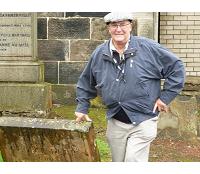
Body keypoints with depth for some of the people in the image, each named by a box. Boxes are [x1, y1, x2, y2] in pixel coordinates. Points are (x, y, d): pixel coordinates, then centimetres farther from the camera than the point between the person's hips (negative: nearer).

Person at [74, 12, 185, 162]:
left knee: (134, 160, -12)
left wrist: (165, 97, -6)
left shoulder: (149, 48, -9)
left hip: (143, 120, -4)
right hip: (115, 121, 4)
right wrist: (82, 108, 13)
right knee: (118, 162, 15)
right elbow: (86, 83, 17)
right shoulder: (99, 54, 3)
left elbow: (176, 68, -4)